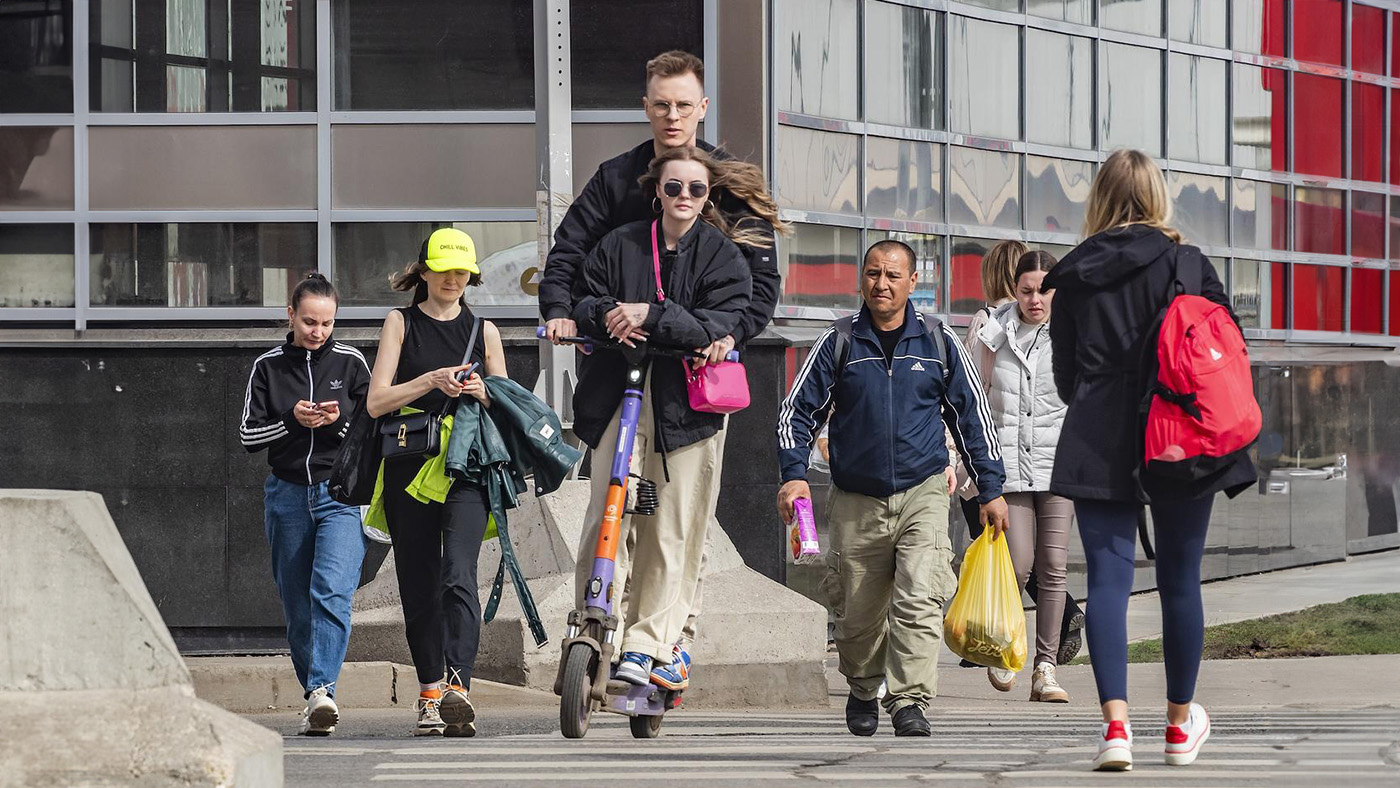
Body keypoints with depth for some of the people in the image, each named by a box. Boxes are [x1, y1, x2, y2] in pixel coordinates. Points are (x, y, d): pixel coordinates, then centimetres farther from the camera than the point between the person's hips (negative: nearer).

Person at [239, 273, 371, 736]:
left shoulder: (350, 362, 3)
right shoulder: (269, 367, 5)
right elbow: (248, 435, 3)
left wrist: (338, 421, -13)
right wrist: (292, 420, -13)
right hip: (288, 494, 2)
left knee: (332, 589, -22)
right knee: (297, 606, 6)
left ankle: (322, 689, -31)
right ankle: (314, 701, 17)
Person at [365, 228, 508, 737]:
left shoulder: (482, 329, 14)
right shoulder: (401, 323, 9)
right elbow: (377, 401, 0)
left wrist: (482, 392, -5)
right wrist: (433, 381, -14)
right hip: (409, 464, 1)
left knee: (458, 576, -19)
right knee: (419, 586, 4)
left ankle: (456, 686, -31)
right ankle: (430, 696, 15)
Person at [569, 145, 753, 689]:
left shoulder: (723, 255, 3)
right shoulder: (619, 246, 10)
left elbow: (720, 324, -9)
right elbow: (583, 302, 10)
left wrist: (649, 315, -20)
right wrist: (608, 315, -13)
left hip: (685, 400, -1)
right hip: (617, 397, 1)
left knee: (671, 529, -2)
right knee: (606, 518, -7)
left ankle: (649, 645, 2)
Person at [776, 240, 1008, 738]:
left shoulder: (939, 344, 5)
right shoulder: (838, 343, 3)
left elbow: (972, 417, 13)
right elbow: (797, 411, 6)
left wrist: (990, 489, 10)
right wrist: (794, 474, -8)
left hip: (923, 494, -1)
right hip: (856, 502, 1)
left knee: (919, 600, -18)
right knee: (858, 613, 8)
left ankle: (909, 701, -20)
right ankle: (862, 691, 33)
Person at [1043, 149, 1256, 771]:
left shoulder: (1072, 276, 4)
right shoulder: (1187, 264, -2)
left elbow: (1065, 375, 9)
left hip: (1097, 445, 1)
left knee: (1108, 578, -2)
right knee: (1180, 579, 11)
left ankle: (1116, 724, -17)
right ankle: (1181, 725, 23)